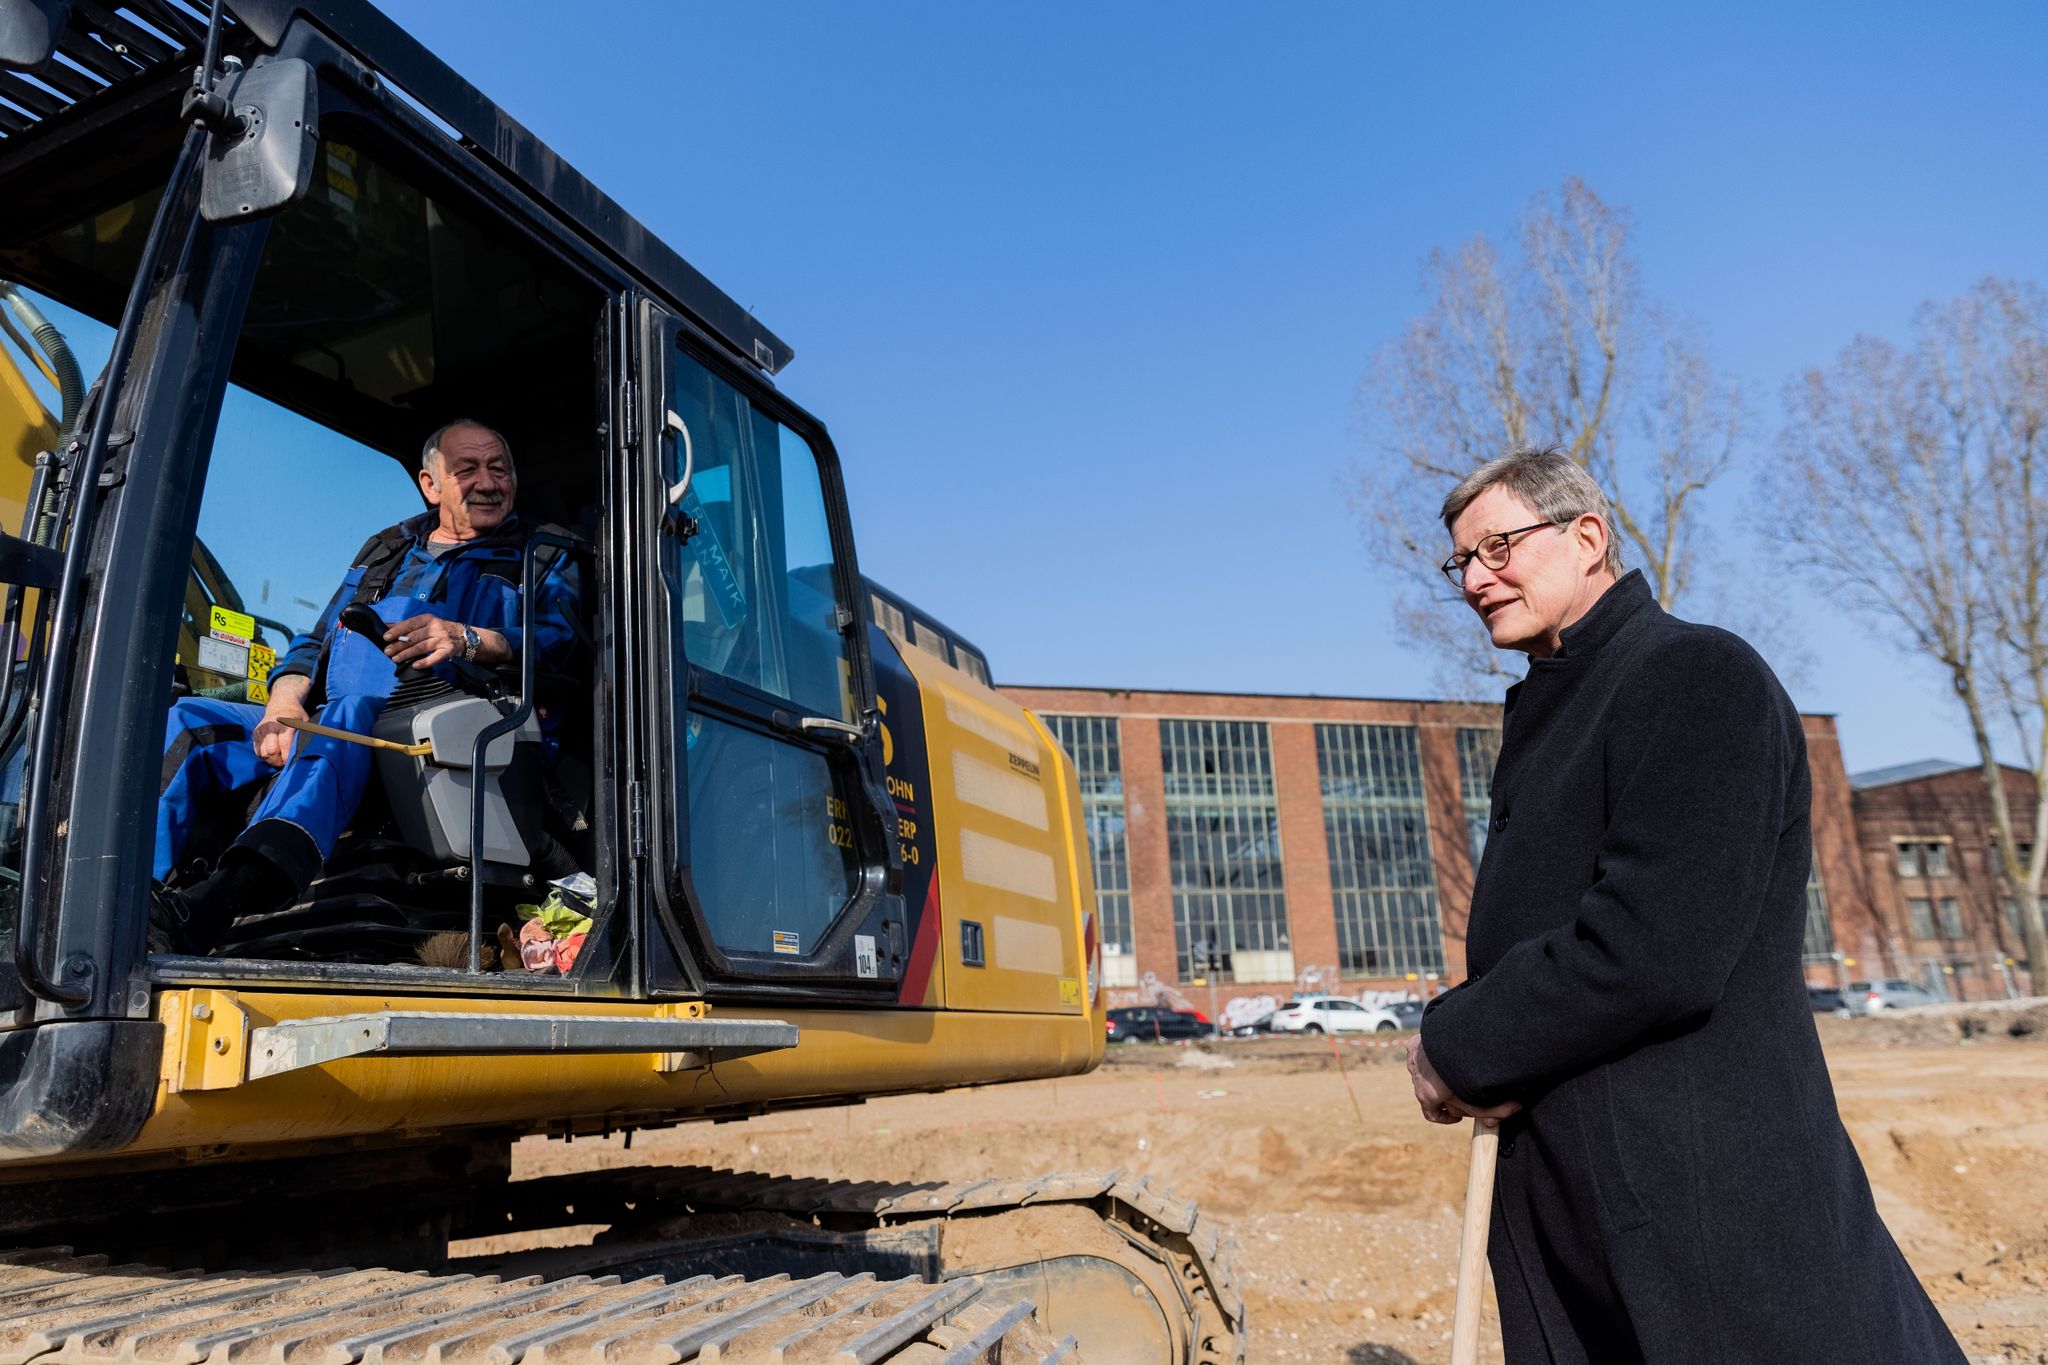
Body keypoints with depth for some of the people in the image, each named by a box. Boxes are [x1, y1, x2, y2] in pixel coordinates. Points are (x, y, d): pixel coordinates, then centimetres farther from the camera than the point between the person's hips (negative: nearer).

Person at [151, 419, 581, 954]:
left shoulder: (542, 560, 16)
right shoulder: (386, 549, 31)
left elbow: (558, 641, -4)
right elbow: (314, 642, 25)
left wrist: (467, 640, -23)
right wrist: (285, 701, 2)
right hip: (323, 727, 6)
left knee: (351, 712, -38)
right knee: (186, 720, -11)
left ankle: (209, 908, -58)